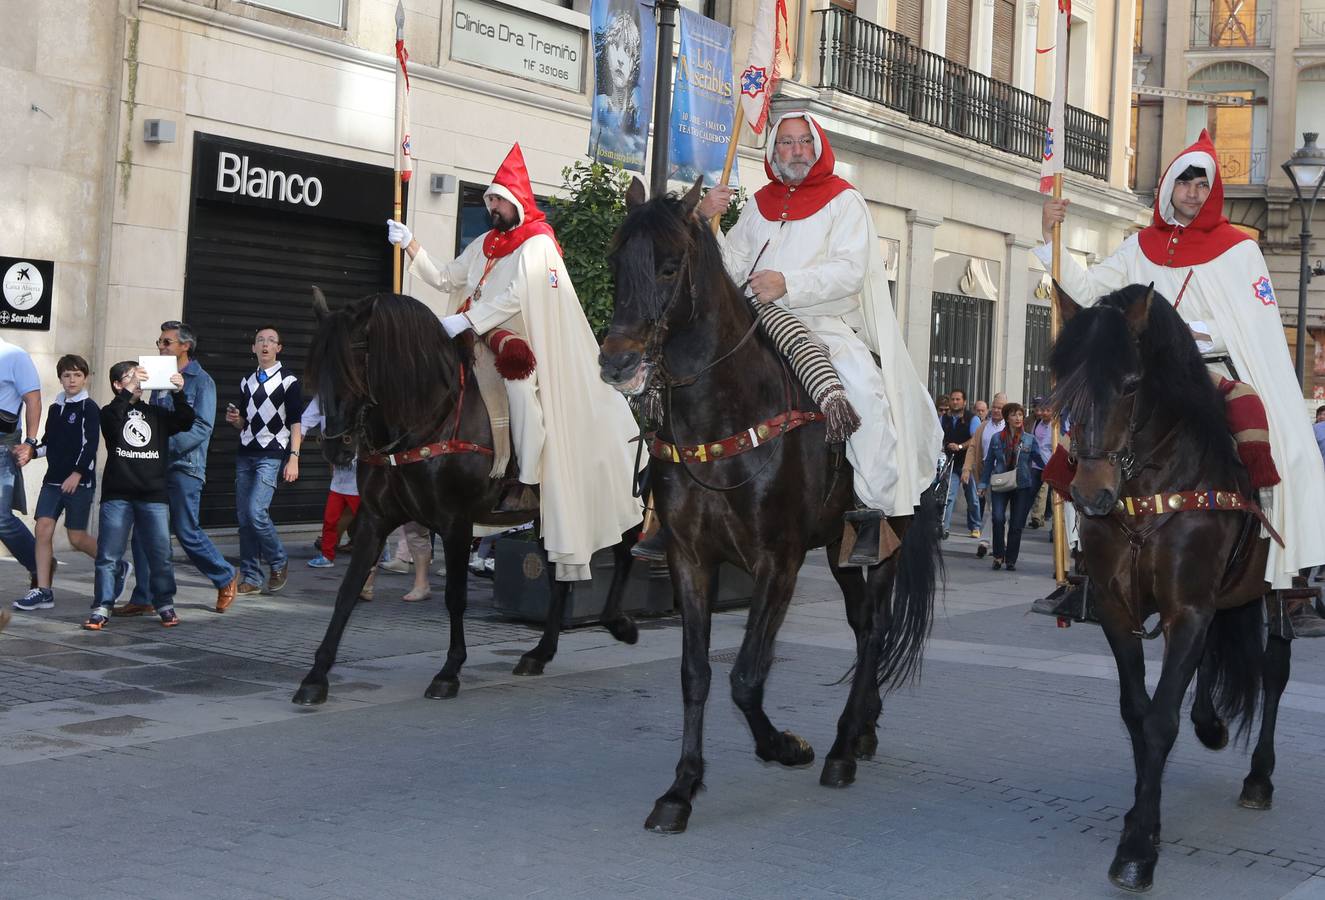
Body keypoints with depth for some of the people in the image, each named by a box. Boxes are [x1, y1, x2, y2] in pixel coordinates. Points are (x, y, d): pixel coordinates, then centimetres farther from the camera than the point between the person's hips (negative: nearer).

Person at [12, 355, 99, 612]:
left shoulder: (89, 408, -5)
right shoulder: (55, 409, 14)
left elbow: (91, 444, -13)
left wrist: (77, 474, -21)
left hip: (79, 482, -6)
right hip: (53, 479, 6)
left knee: (77, 538, -3)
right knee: (43, 529, -6)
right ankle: (43, 591, -4)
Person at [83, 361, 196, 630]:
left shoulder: (158, 413, 15)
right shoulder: (111, 412, 6)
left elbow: (185, 422, 3)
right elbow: (111, 419, -17)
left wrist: (178, 394, -10)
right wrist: (129, 391, -24)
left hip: (154, 496, 2)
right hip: (117, 495, -2)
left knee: (160, 553, 1)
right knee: (109, 555, -2)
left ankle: (165, 604, 13)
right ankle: (102, 608, 2)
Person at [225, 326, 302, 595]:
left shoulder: (288, 380, 0)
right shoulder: (247, 381, 17)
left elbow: (296, 422, -3)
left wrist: (294, 458, -12)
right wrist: (235, 419, 2)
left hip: (272, 455, -6)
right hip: (245, 454, 6)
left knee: (256, 512, -18)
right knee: (244, 517, 2)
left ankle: (279, 562, 4)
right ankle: (250, 578, 8)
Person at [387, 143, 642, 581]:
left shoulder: (537, 244, -7)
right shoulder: (485, 245, 16)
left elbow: (514, 298, -19)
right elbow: (444, 279, 19)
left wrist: (466, 320, -23)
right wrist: (410, 245, 11)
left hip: (523, 341, -8)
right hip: (485, 339, 8)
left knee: (521, 383, -30)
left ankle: (526, 483, -25)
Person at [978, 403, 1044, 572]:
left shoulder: (1030, 439, 4)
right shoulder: (997, 438, 5)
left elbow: (1039, 459, 6)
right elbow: (989, 462, 11)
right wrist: (983, 483, 9)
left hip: (1023, 486, 0)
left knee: (1016, 524, 2)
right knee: (998, 518, -19)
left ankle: (1010, 560, 13)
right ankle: (998, 555, -4)